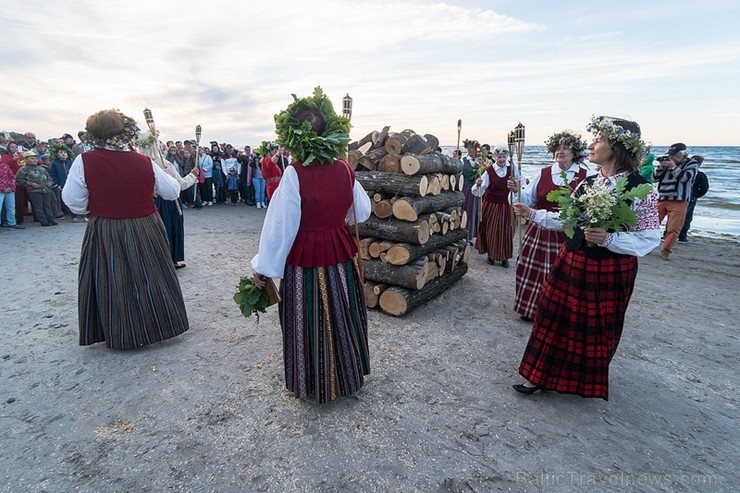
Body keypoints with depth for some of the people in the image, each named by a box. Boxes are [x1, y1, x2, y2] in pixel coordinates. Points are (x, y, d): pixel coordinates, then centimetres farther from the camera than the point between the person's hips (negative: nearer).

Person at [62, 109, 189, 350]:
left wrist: (98, 206, 12)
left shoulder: (84, 162, -10)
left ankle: (120, 334, 24)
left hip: (105, 235, 0)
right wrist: (165, 174, 20)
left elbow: (74, 202, -7)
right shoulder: (145, 162, -8)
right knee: (150, 278, 14)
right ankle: (158, 324, 27)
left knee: (112, 283, 13)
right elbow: (172, 191, 1)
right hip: (145, 232, 1)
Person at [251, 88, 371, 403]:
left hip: (305, 259, -4)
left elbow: (280, 224, -14)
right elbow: (363, 212, 8)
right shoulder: (344, 169, -2)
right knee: (342, 316, 20)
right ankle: (349, 375, 40)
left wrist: (263, 266, -5)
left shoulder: (294, 174, -17)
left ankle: (315, 385, 31)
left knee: (311, 323, 12)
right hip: (341, 253, 5)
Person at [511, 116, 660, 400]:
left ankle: (587, 383, 37)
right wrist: (533, 214, 6)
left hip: (610, 272, -5)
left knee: (595, 330, 12)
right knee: (555, 320, 10)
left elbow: (650, 238, -15)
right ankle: (542, 376, 26)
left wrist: (608, 239, -29)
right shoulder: (586, 184, 4)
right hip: (570, 263, 6)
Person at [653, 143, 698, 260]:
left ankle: (666, 251, 4)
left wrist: (673, 167, -13)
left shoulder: (692, 164, 5)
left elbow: (685, 177, -12)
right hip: (661, 199, 3)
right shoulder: (667, 162, 14)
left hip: (679, 201, -3)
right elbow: (654, 178, 10)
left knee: (673, 229, -5)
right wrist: (661, 166, -3)